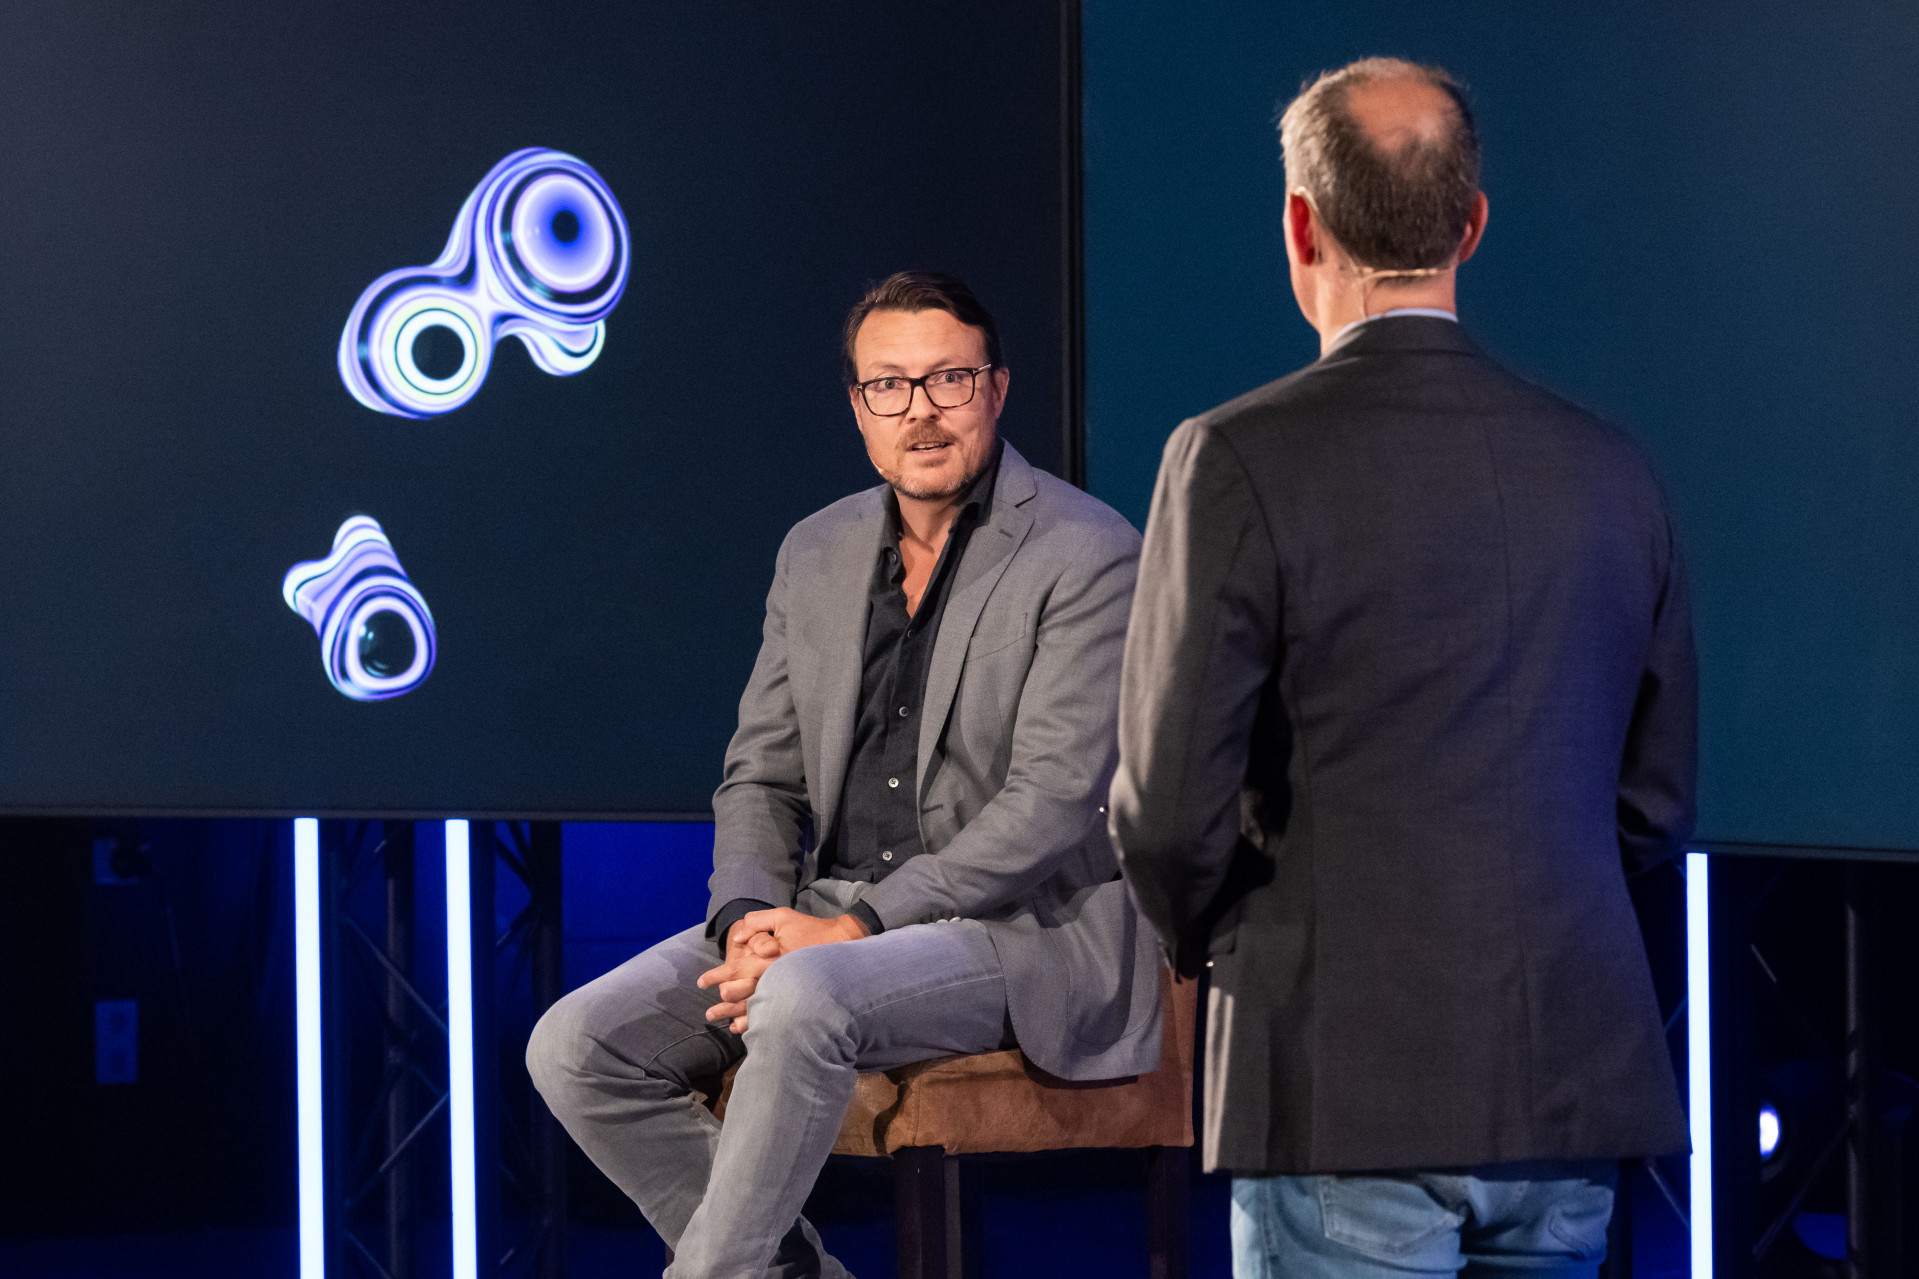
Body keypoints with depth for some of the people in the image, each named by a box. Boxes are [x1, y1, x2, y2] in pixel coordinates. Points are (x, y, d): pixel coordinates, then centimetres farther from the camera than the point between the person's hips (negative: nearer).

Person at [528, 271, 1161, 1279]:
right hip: (833, 918, 7)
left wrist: (854, 926, -21)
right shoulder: (816, 554, 13)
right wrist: (747, 921, -7)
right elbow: (761, 777, 15)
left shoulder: (1086, 556, -8)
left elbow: (1052, 801, -16)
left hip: (1025, 925, -7)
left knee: (805, 998, -37)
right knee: (576, 1046, -12)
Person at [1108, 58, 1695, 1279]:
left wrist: (1216, 940, 10)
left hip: (1351, 1090, -5)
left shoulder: (1240, 460, -9)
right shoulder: (1610, 468, 6)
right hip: (1573, 1087, 5)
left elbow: (1171, 800, -10)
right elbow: (1658, 802, 12)